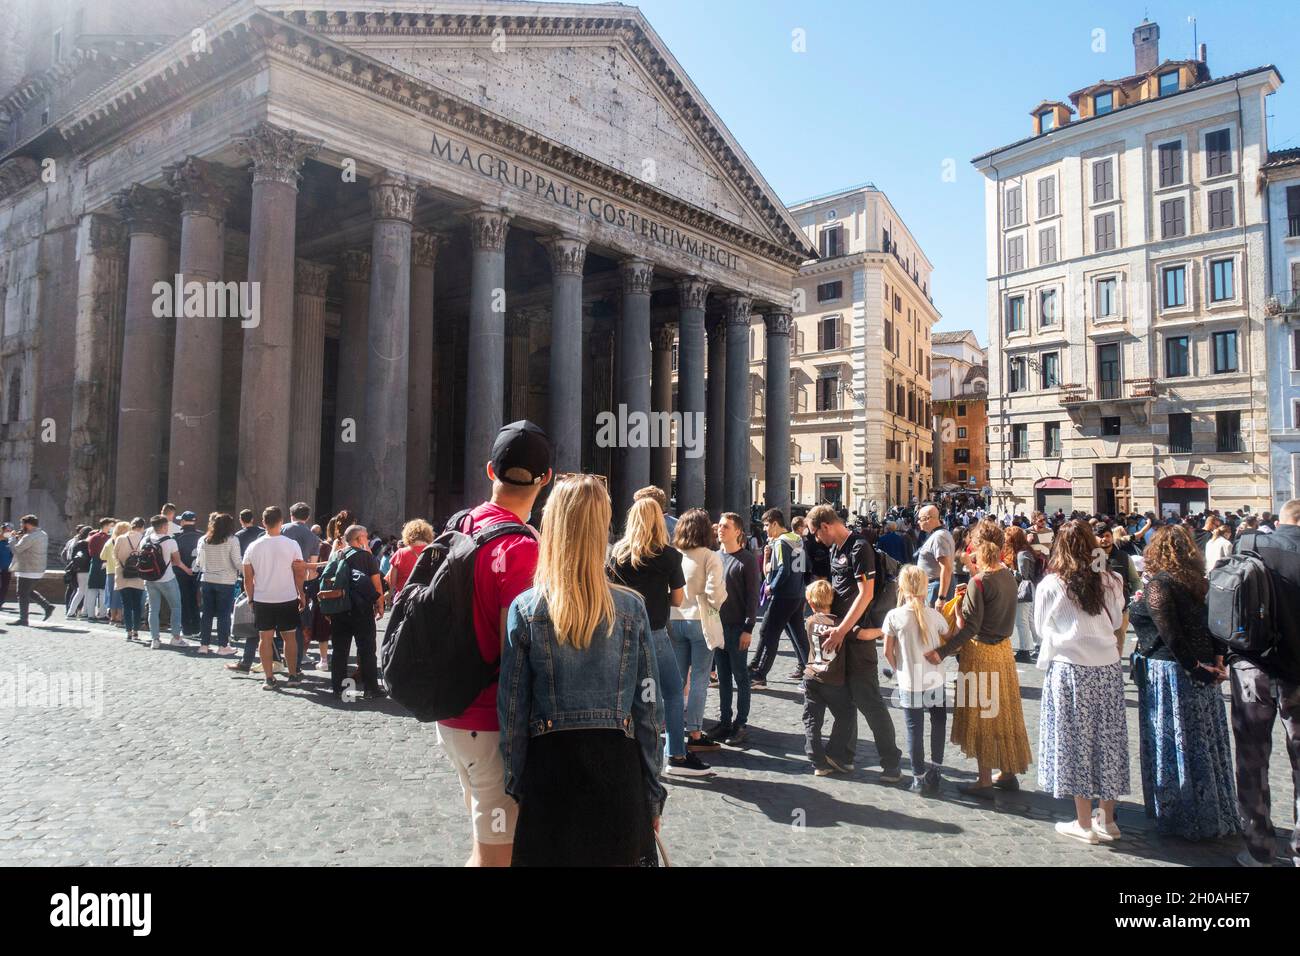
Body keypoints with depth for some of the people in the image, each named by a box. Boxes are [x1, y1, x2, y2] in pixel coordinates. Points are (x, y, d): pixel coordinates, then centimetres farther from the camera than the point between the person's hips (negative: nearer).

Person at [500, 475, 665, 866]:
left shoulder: (525, 609, -7)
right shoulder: (631, 608, -6)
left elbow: (512, 710, -3)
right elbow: (648, 707, -3)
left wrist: (515, 784, 8)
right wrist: (652, 790, 7)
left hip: (550, 763, 0)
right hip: (617, 762, 0)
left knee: (550, 852, 18)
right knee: (617, 854, 17)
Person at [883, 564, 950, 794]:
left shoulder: (894, 616, -13)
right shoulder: (934, 615, -8)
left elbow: (888, 651, -7)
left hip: (909, 684, -1)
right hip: (935, 682, 2)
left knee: (914, 730, 9)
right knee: (938, 722, 23)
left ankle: (919, 778, 16)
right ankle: (936, 767, 29)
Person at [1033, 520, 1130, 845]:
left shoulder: (1051, 585, -9)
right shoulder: (1110, 581, -2)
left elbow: (1041, 627, 2)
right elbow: (1118, 624, 7)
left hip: (1069, 670, -3)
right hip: (1108, 669, 3)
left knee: (1075, 740, 5)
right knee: (1107, 738, 13)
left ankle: (1085, 823, 13)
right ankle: (1107, 818, 24)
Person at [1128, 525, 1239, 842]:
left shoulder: (1158, 585, -16)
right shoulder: (1197, 582, 7)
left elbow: (1171, 635, -20)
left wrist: (1194, 668, -14)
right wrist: (1216, 660, 1)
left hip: (1172, 674, -8)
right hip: (1203, 672, 8)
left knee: (1176, 744, 3)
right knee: (1204, 743, 15)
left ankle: (1188, 820, 12)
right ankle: (1217, 813, 26)